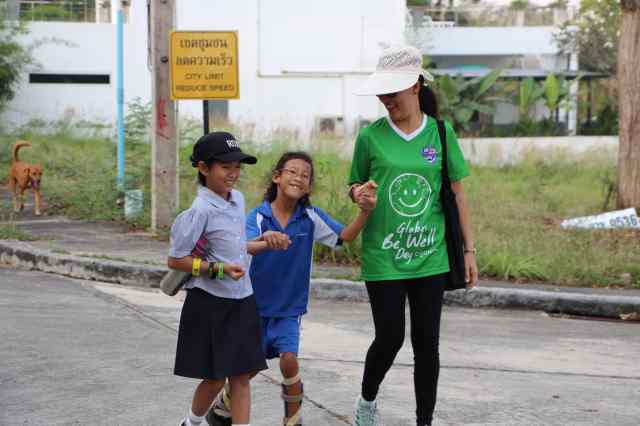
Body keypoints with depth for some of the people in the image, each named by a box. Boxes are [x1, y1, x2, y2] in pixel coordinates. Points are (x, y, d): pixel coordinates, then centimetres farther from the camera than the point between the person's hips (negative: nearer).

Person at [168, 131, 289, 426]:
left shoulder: (238, 199, 5)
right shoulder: (200, 211, -17)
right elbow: (175, 260, -15)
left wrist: (267, 245, 8)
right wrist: (218, 269, -22)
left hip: (242, 301, 6)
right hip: (210, 304, -6)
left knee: (241, 376, 4)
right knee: (215, 378, 5)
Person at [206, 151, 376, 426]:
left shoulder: (310, 217, -7)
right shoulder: (258, 216, -14)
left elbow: (345, 236, -11)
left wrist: (366, 210, -28)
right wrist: (263, 239, -55)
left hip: (290, 306, 1)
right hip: (257, 303, -1)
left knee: (289, 360, -15)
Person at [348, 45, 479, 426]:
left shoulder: (441, 133, 0)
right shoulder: (371, 136, -2)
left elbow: (457, 192, 5)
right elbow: (355, 185, 10)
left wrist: (470, 250, 5)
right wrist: (359, 194, -15)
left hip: (430, 258, 1)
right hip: (383, 257, -1)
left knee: (427, 344, 5)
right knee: (390, 338, 2)